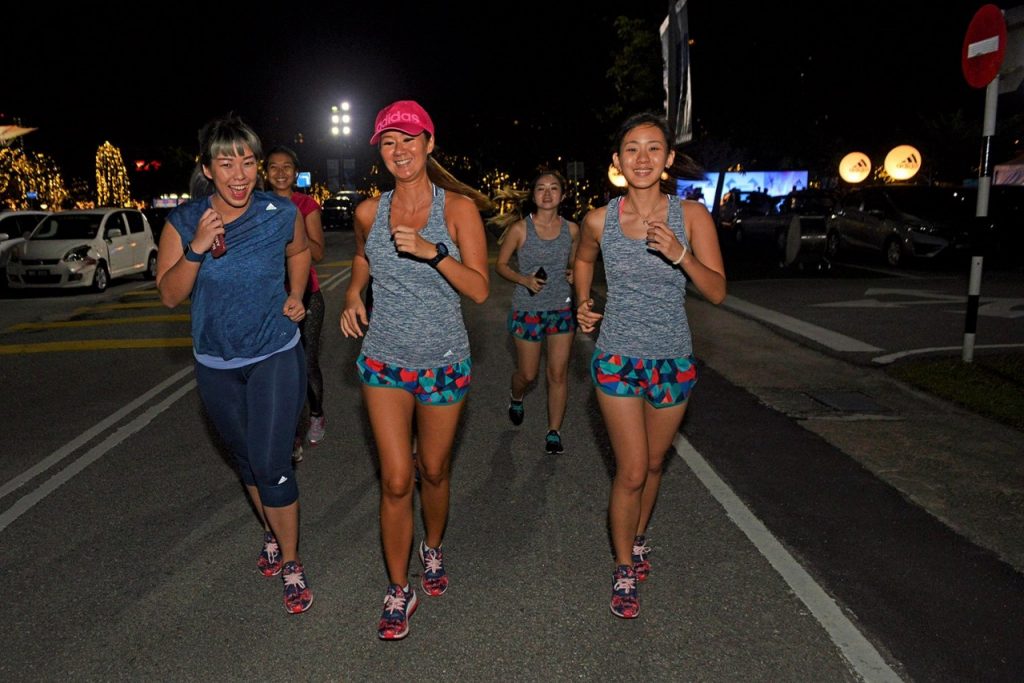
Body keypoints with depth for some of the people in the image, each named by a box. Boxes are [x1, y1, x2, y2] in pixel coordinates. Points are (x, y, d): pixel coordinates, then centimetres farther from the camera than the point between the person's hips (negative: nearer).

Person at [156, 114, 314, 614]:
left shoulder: (281, 214, -11)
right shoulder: (184, 222, -10)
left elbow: (299, 252, 12)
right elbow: (170, 296, -10)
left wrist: (295, 296, -2)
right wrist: (197, 249, -24)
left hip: (275, 357, -2)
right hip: (216, 365, 3)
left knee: (271, 465, -8)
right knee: (246, 460, 18)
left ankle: (291, 563, 12)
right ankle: (271, 534, 43)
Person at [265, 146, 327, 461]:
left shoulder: (307, 205, 0)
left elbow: (318, 254, -7)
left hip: (305, 295, -1)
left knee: (308, 364, 2)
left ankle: (316, 415, 31)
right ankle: (294, 435, 14)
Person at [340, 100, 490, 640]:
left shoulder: (458, 207, -8)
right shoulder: (369, 211, 0)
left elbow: (480, 290, -13)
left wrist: (434, 252, -26)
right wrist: (353, 292, 4)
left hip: (443, 362, -1)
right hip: (384, 361, 1)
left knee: (434, 471, 15)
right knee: (395, 480, -1)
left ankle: (434, 549, 44)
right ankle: (398, 590, 18)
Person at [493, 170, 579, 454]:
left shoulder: (571, 229, 1)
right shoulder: (520, 229, -8)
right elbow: (500, 265, 0)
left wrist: (573, 274, -5)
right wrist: (524, 279, -17)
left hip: (562, 308, 2)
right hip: (527, 309, -2)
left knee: (558, 373, 0)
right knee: (528, 374, 9)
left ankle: (554, 433, 13)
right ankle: (516, 398, 44)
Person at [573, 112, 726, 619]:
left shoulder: (691, 216, -8)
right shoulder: (599, 220, -6)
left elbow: (717, 293, -10)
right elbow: (583, 260, 17)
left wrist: (681, 255, -26)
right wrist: (583, 303, 3)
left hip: (673, 361, 1)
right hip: (618, 360, -1)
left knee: (653, 464, 17)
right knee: (631, 471, -2)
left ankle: (638, 539, 44)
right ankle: (624, 571, 19)